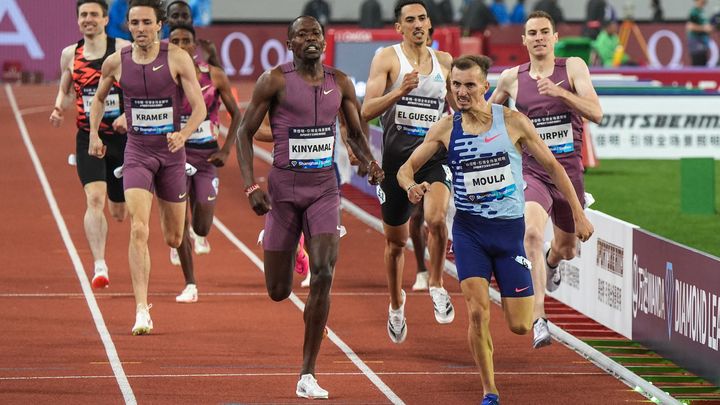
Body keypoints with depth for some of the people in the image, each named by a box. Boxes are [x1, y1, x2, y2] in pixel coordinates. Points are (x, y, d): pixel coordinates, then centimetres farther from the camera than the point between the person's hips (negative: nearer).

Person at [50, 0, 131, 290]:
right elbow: (64, 90, 19)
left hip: (122, 137, -1)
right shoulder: (70, 55, 4)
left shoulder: (124, 50, -6)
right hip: (88, 138, 1)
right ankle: (99, 266, -23)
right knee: (94, 199, -21)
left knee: (120, 213, 13)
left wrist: (128, 116, -21)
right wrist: (59, 109, -3)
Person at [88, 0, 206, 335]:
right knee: (139, 231, -18)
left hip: (172, 153, 0)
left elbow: (199, 108, -11)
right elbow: (99, 98, 18)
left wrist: (183, 135, -28)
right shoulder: (116, 62, -3)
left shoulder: (177, 58, -10)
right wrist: (94, 134, 8)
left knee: (173, 239, 11)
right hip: (137, 153, 0)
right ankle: (142, 311, -20)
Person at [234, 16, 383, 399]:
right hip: (284, 187, -2)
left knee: (323, 275, -16)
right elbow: (245, 133, -3)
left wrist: (369, 161, -6)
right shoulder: (275, 80, -6)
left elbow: (356, 132, 16)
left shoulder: (340, 83, 4)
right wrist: (251, 186, -14)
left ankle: (307, 375, -7)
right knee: (278, 292, 3)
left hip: (324, 188, 2)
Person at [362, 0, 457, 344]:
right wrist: (400, 91, -24)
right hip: (396, 157, -1)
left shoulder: (444, 61, 10)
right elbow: (366, 111, -12)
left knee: (436, 218, -28)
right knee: (395, 241, 12)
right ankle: (396, 306, 35)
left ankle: (437, 286, -6)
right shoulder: (387, 58, -2)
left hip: (434, 155, 1)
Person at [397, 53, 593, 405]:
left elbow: (553, 167, 3)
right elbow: (407, 167, 4)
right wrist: (410, 185, -21)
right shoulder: (446, 128, -2)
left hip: (509, 230, -1)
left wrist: (579, 215, 1)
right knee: (478, 312, -16)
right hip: (469, 230, 1)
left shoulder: (512, 122, -6)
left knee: (520, 326, -2)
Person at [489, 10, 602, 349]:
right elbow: (488, 111, 22)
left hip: (569, 172, 1)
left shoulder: (573, 68, -3)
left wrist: (559, 92, -28)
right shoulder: (512, 78, 2)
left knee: (566, 250, 18)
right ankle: (539, 321, -33)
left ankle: (551, 262, 60)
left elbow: (596, 113, -16)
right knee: (532, 233, -29)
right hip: (532, 172, -1)